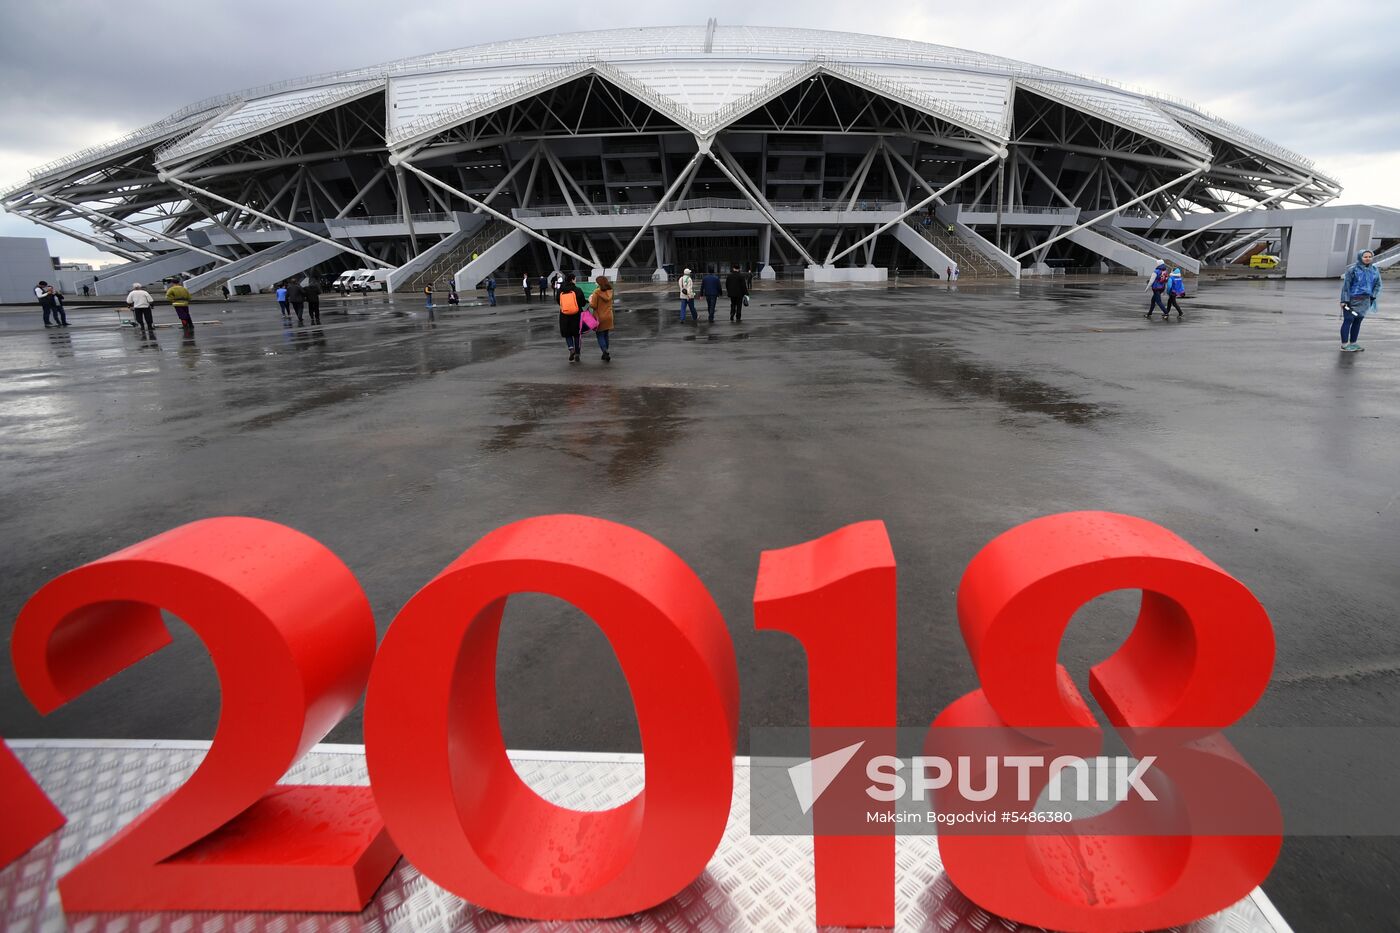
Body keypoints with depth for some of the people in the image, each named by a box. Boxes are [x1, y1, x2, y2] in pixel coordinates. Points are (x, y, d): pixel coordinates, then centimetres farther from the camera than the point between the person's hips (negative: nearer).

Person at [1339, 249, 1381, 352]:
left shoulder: (1374, 270, 8)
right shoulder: (1353, 269, -9)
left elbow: (1378, 284, 16)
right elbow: (1346, 285, -10)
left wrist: (1373, 296, 4)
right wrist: (1345, 300, -13)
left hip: (1365, 301, 6)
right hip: (1352, 300, -6)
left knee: (1358, 321, 11)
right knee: (1348, 321, -4)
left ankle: (1353, 343, 18)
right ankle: (1344, 345, -1)